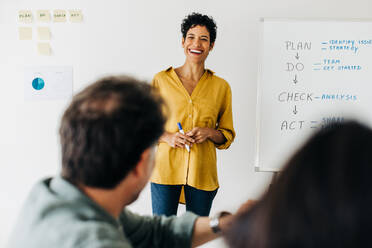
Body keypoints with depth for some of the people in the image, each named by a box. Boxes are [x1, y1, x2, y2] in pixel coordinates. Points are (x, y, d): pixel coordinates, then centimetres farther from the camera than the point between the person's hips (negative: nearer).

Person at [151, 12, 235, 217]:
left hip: (202, 173, 1)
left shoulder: (221, 86, 5)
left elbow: (228, 135, 11)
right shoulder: (161, 80, 2)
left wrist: (209, 132, -9)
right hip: (166, 169, -1)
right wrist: (167, 137, -10)